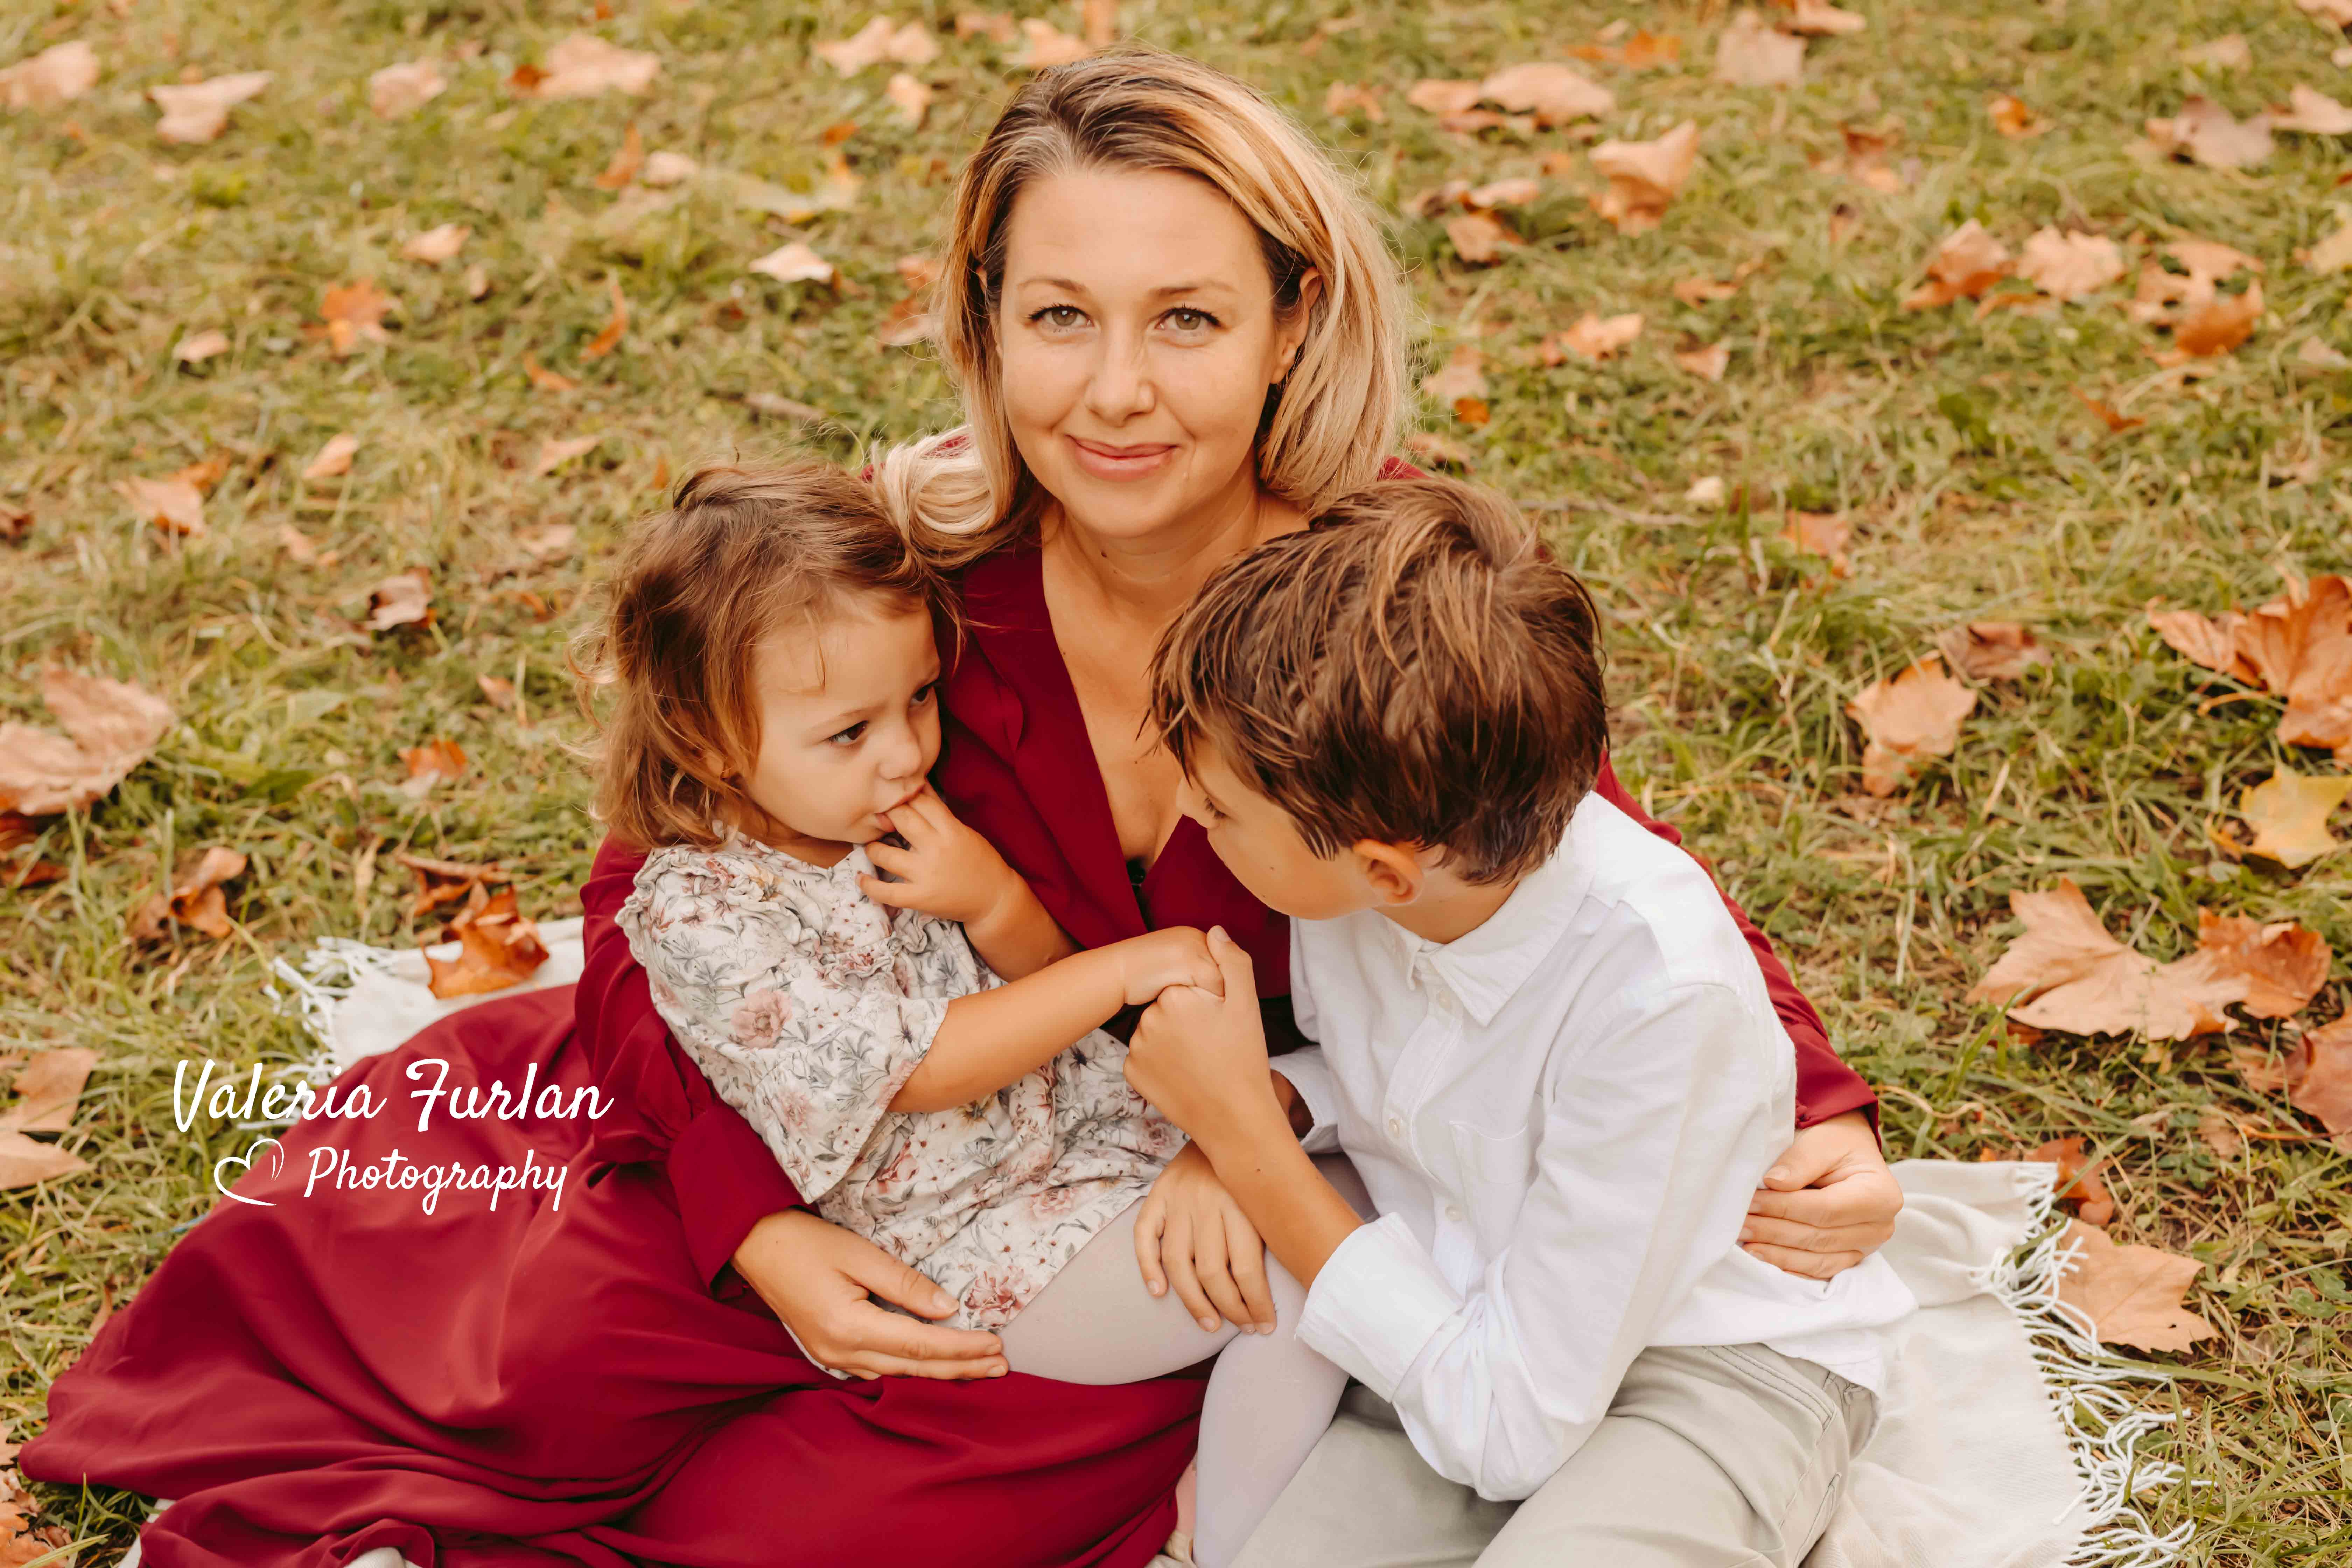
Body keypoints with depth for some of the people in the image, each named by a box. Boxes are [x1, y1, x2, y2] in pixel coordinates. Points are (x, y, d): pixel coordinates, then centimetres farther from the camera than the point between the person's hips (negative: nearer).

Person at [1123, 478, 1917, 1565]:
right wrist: (1241, 1116, -18)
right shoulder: (1349, 827, -18)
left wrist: (1239, 1133, -26)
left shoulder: (1656, 993, -34)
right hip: (1455, 1271, 6)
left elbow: (1511, 1424, -27)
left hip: (1712, 1364, -5)